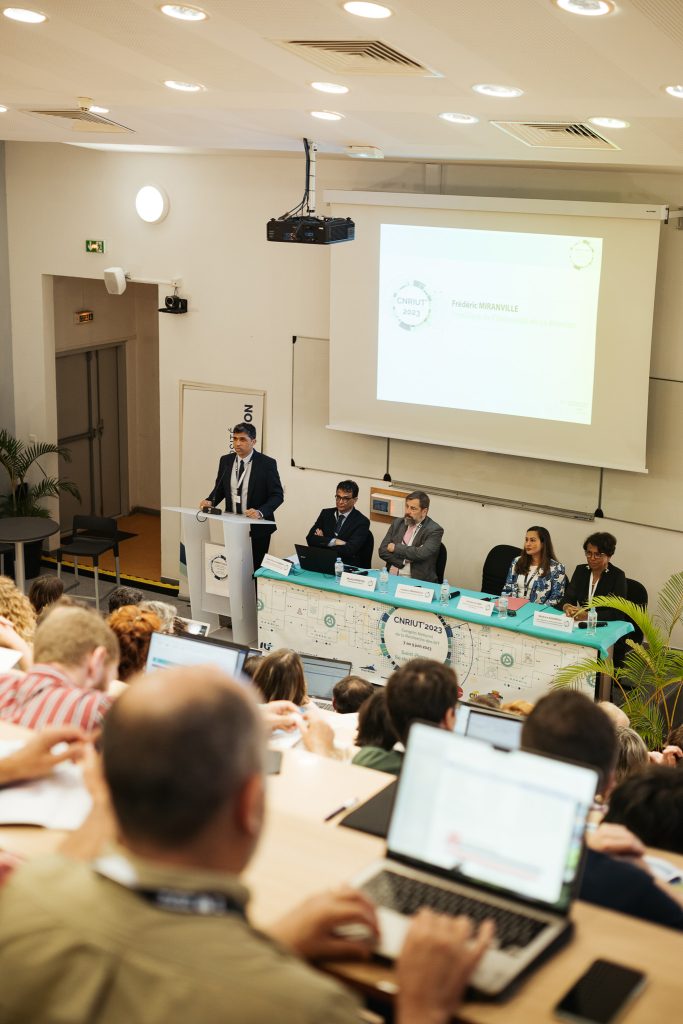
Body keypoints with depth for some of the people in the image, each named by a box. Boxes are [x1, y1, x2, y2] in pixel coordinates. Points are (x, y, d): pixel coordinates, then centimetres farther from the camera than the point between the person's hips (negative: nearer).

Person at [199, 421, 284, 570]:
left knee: (255, 568, 2)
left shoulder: (267, 463, -10)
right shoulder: (226, 460, 4)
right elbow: (220, 488, 15)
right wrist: (210, 501, -6)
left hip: (257, 528, -4)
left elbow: (277, 495, -10)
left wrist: (260, 512, -25)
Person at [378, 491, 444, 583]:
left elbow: (421, 554, -18)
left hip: (416, 581, -5)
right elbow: (383, 551, 7)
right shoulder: (398, 523, 13)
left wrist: (396, 547, -6)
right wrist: (404, 561, -9)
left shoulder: (434, 530, -3)